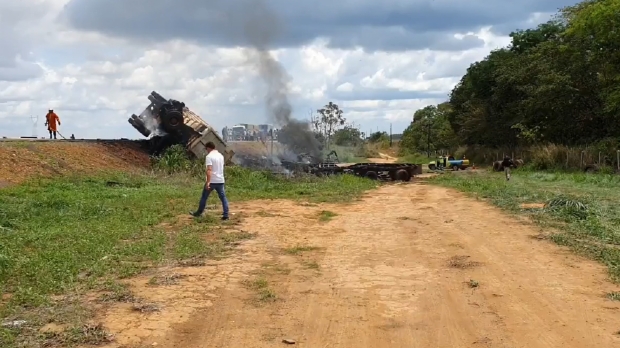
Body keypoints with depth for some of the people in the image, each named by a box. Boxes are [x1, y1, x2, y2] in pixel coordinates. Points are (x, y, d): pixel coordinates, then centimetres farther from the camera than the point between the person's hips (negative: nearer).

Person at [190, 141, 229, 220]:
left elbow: (209, 170, -22)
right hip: (220, 181, 6)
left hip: (212, 181, -6)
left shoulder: (209, 156, -12)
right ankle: (225, 215, -1)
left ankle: (199, 213, 22)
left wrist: (208, 182, -26)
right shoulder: (221, 156, 12)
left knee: (204, 197, 10)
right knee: (223, 197, 5)